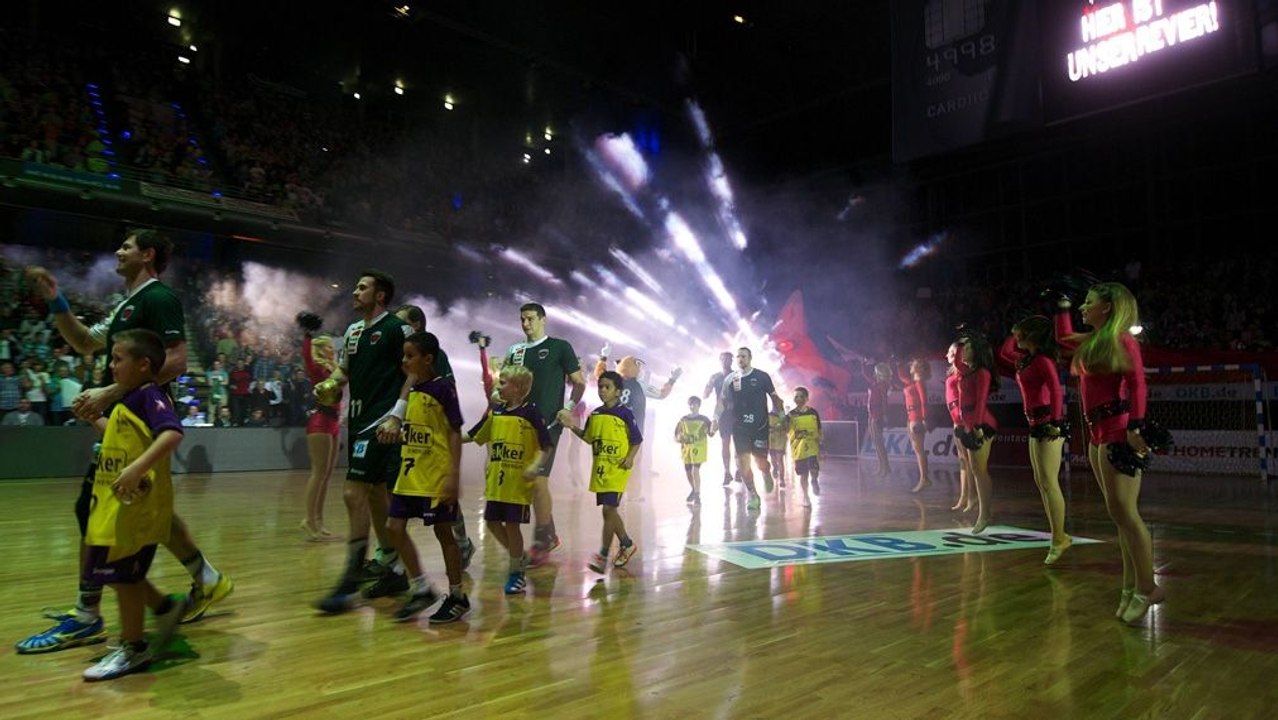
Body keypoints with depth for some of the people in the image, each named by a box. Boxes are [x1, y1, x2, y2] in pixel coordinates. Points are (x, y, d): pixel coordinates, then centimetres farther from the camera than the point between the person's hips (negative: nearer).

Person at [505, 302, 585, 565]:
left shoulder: (559, 347, 0)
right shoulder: (515, 351, 14)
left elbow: (579, 383, 1)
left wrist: (568, 409, -8)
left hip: (548, 424, -6)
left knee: (538, 480, -10)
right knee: (531, 481, 11)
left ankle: (541, 542, 2)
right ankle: (550, 535, 25)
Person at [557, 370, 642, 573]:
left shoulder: (625, 414, -8)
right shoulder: (595, 414, 8)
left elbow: (637, 440, -3)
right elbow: (588, 438, 18)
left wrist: (630, 457, -16)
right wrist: (572, 427, 7)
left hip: (617, 470, -6)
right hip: (599, 469, 6)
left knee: (608, 510, -9)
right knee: (610, 510, 13)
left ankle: (603, 555, -1)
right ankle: (627, 544, 32)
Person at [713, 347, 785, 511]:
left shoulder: (762, 377, -1)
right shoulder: (729, 379, 7)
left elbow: (774, 397, 4)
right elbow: (723, 401, 13)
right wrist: (717, 419, 4)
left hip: (760, 426, -2)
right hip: (739, 428, 2)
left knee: (760, 461, -1)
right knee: (743, 462, -3)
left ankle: (767, 475, 36)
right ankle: (753, 496, 9)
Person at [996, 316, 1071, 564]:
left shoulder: (1042, 359, -12)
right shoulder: (1027, 359, 13)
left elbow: (1056, 390, -23)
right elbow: (1003, 354, 30)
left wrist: (1056, 422, -25)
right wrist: (1013, 336, 20)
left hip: (1047, 424, -10)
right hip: (1035, 424, 10)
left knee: (1049, 483, -8)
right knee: (1041, 482, 12)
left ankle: (1059, 539, -3)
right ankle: (1059, 535, 18)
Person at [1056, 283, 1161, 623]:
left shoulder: (1121, 339, -7)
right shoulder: (1092, 341, 16)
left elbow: (1137, 384, -15)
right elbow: (1063, 338, 36)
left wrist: (1135, 428, -22)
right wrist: (1062, 305, 29)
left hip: (1118, 432, -9)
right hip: (1097, 433, 9)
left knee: (1122, 511, -9)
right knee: (1121, 513, 9)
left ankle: (1146, 587, -2)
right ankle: (1131, 587, 13)